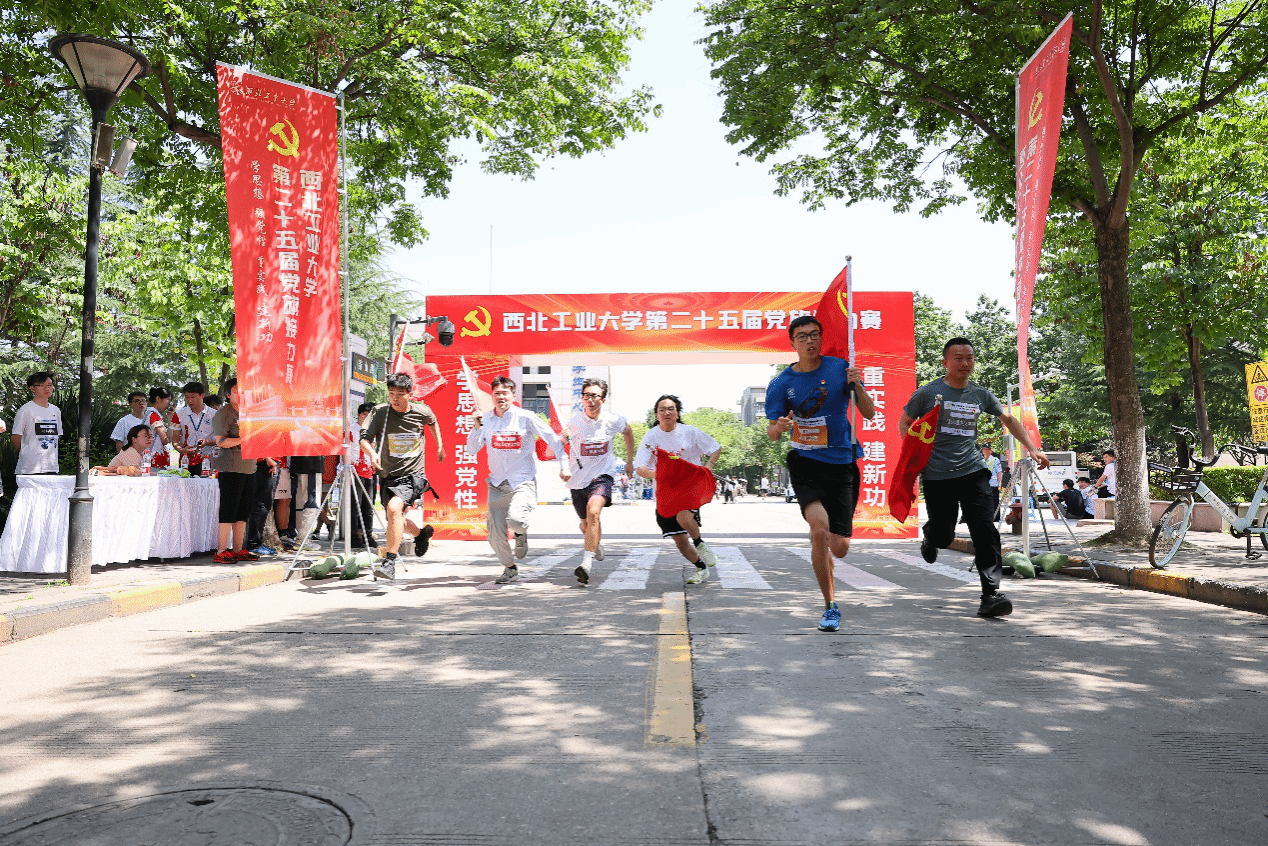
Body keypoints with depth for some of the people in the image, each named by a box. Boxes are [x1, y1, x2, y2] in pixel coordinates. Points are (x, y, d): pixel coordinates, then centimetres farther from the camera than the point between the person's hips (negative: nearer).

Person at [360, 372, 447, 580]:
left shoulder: (422, 412, -5)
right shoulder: (381, 412, -7)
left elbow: (432, 422, 20)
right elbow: (365, 438, -14)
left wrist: (439, 445, 24)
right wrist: (372, 453, -34)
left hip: (412, 476, -3)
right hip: (388, 476, 3)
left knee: (394, 508, -28)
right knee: (396, 518, 18)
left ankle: (390, 563, -24)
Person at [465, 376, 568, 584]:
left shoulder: (525, 417, -6)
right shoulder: (485, 419, 3)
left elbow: (552, 439, 0)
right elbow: (471, 450, 2)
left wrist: (564, 464, -6)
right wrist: (476, 427, -12)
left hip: (523, 482, -3)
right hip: (497, 484, 4)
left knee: (515, 519, -29)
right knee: (495, 536, 0)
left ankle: (521, 533, 8)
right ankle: (510, 568, 27)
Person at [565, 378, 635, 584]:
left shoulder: (613, 420, -8)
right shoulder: (573, 422, -13)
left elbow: (628, 432, 14)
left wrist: (630, 461, 19)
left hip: (603, 475, -2)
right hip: (578, 478, 2)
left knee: (593, 510, -30)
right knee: (586, 524, 17)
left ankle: (586, 563, -31)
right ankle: (597, 544, 53)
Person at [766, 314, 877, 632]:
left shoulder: (840, 368, 1)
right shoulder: (781, 384, 0)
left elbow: (869, 414, 2)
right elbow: (772, 432, 5)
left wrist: (856, 386, -17)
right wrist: (779, 427, -20)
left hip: (842, 464, 1)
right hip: (805, 463, -1)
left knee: (838, 548, -1)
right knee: (820, 528, -25)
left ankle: (817, 541, 39)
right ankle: (830, 606, -7)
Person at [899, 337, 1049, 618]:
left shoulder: (980, 394, 8)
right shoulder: (928, 393, -3)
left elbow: (1009, 420, 23)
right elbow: (904, 423, 9)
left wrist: (1032, 449, 14)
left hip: (973, 470, 2)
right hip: (937, 474, -2)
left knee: (984, 530, -12)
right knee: (944, 536, 4)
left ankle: (991, 594, -9)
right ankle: (930, 537, 43)